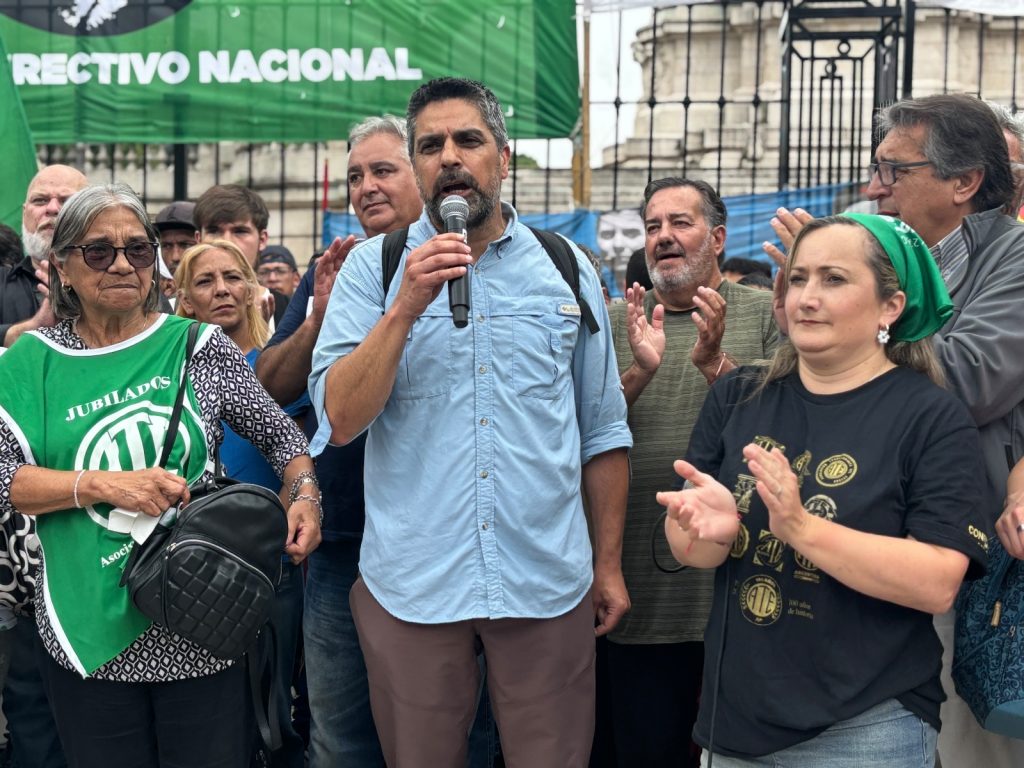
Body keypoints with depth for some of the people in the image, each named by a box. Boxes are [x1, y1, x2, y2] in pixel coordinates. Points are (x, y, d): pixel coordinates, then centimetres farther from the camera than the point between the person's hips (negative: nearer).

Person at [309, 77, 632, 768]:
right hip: (411, 583, 0)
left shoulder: (568, 270, 6)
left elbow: (603, 432, 10)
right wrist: (407, 306, -19)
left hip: (547, 583, 1)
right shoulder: (373, 267, 1)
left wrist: (609, 564, 8)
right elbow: (341, 420, -10)